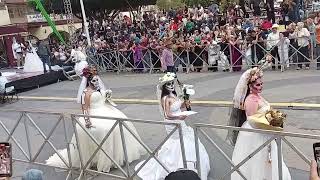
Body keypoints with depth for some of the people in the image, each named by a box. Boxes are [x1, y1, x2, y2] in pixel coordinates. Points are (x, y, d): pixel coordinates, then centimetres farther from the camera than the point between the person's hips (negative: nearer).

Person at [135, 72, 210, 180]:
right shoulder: (166, 98, -20)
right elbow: (168, 115, -23)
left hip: (180, 123, 9)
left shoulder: (173, 95, 5)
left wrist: (184, 104, -1)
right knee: (178, 144, 0)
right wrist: (179, 117, -36)